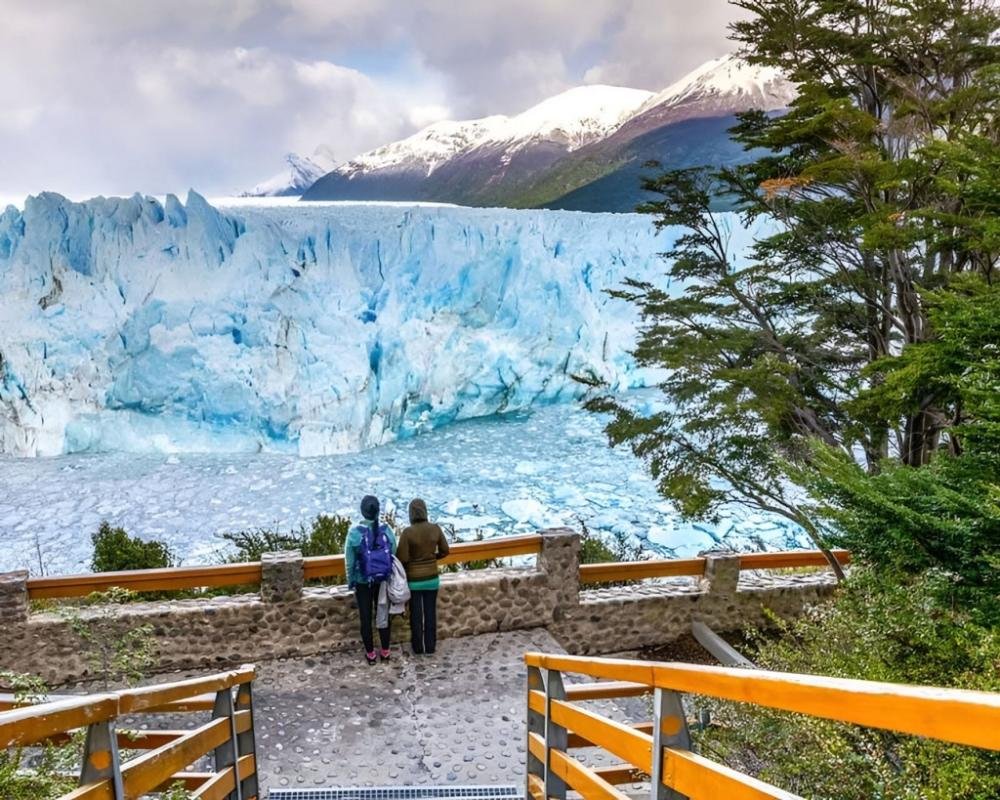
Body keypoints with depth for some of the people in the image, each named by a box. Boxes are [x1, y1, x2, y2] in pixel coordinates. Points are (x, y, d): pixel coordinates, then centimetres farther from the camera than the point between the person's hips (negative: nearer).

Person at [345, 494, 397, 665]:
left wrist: (350, 582, 4)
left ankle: (370, 654, 22)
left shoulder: (355, 532, -16)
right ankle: (385, 651, 25)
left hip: (363, 582, -2)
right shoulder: (387, 530, -10)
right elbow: (394, 555, -2)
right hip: (384, 580, 2)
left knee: (366, 618, 12)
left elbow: (349, 561, -9)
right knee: (383, 615, 16)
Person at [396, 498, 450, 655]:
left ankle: (418, 647, 25)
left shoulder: (407, 532, -21)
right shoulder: (436, 528, -10)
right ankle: (430, 646, 24)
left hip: (414, 579, -2)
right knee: (430, 613, 15)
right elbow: (445, 551, 1)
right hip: (432, 578, 3)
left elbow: (401, 558, -18)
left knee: (416, 614, 13)